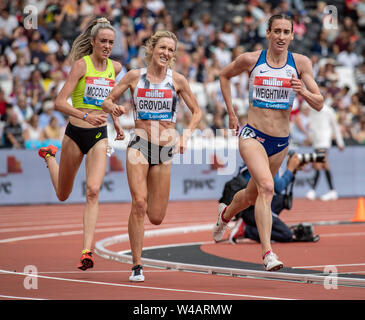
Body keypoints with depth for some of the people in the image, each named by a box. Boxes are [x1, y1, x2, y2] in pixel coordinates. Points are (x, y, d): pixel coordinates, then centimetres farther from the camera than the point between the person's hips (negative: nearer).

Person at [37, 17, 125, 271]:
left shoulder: (115, 67, 5)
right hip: (75, 133, -2)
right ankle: (50, 156, 50)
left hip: (99, 136, 2)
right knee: (63, 195, 17)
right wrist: (85, 116, -32)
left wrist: (116, 122, 21)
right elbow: (60, 102, -18)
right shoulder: (82, 64, -12)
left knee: (93, 191, -17)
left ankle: (87, 251, -20)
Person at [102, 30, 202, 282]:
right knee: (139, 204, -19)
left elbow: (197, 112, 10)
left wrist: (187, 133, -7)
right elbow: (107, 101, 8)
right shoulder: (134, 77, 1)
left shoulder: (177, 80, 2)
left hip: (165, 148, 1)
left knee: (156, 218, 2)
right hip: (139, 145, -1)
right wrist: (113, 108, -16)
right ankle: (137, 266, -11)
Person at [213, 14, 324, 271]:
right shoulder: (251, 60, -4)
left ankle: (226, 214, 53)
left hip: (281, 142, 3)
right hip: (252, 136, -3)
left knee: (252, 195, 19)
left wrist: (303, 92, -23)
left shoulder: (301, 63, -2)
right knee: (266, 187, -26)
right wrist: (231, 112, 9)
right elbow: (225, 76, 15)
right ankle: (268, 253, -30)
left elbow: (319, 104, -2)